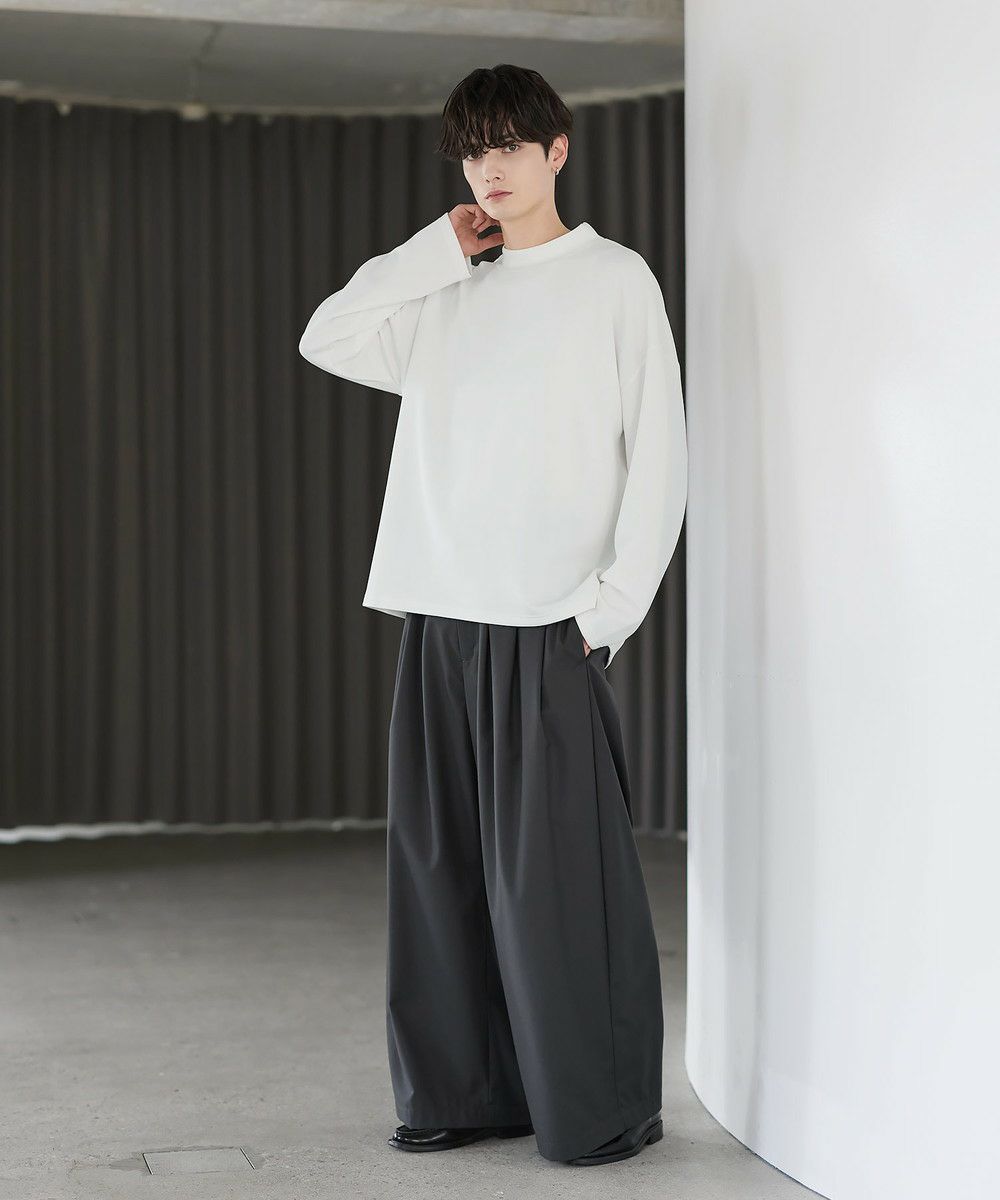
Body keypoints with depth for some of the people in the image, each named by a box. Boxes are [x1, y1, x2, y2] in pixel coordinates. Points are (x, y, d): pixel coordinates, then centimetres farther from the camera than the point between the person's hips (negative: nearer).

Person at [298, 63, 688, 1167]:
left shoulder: (614, 279, 3)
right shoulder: (445, 297, 17)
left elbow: (657, 455, -1)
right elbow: (325, 341, 10)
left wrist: (612, 603, -9)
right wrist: (439, 252, 7)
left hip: (548, 622, -5)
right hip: (441, 617, 5)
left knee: (556, 872, -6)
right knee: (442, 863, 6)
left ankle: (603, 1108, 5)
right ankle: (468, 1090, 17)